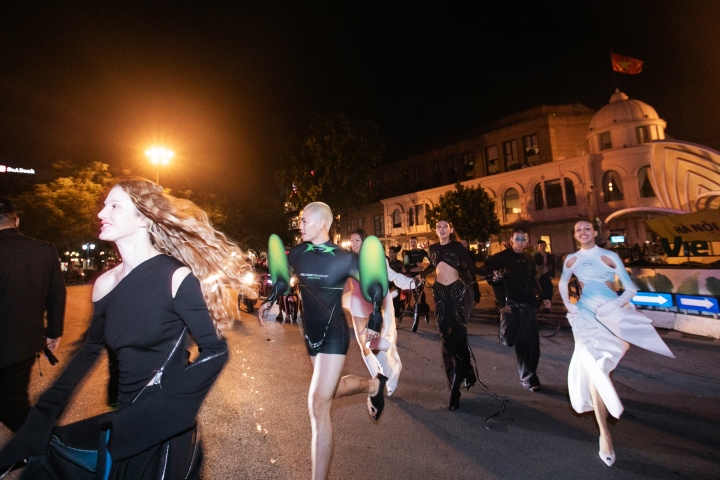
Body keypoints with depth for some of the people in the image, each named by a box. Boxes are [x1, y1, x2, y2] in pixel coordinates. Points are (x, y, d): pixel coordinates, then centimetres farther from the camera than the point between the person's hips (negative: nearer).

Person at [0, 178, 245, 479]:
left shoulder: (176, 277, -20)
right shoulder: (105, 283, -1)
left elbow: (214, 351, -19)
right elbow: (91, 349, 14)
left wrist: (165, 410, -23)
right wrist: (46, 409, 10)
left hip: (165, 430, -5)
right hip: (126, 421, 5)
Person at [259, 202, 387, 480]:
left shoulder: (344, 258, -16)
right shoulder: (296, 254, -3)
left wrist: (375, 323, -5)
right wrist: (269, 301, 11)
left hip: (334, 334, -6)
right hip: (311, 333, 6)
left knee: (318, 403, -11)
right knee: (331, 390, 22)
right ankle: (373, 386, 49)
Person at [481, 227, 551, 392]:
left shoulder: (529, 259, 13)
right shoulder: (501, 257, -4)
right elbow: (484, 270, -7)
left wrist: (542, 297, 22)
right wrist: (493, 277, -26)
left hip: (527, 304, 5)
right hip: (510, 303, -4)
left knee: (530, 343, 5)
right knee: (509, 340, -12)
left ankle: (529, 378, 22)